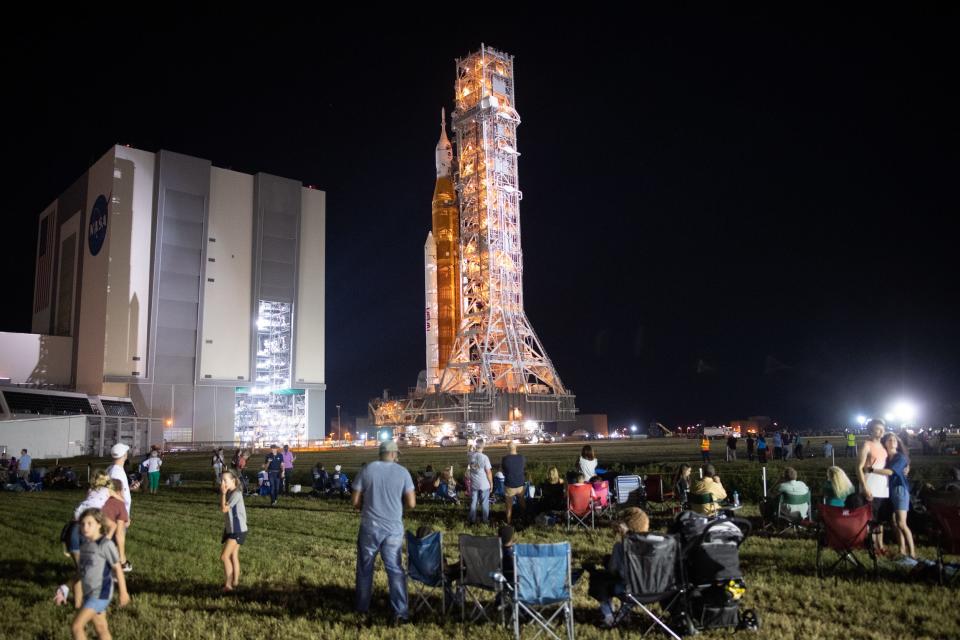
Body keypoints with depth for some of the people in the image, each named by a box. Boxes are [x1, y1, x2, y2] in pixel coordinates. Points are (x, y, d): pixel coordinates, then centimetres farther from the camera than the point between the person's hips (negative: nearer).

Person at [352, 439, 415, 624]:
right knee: (395, 570, 8)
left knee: (365, 569, 17)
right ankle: (400, 612, 5)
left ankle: (362, 608, 29)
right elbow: (411, 504, -5)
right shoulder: (402, 472, -5)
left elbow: (355, 502, -3)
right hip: (393, 529, 0)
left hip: (369, 528, 1)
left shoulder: (367, 470, -4)